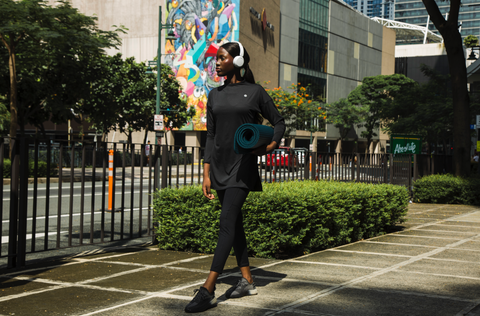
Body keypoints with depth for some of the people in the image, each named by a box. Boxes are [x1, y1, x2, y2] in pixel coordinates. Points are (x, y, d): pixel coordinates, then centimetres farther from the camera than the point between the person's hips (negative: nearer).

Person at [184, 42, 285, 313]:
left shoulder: (255, 92, -1)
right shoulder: (215, 95, 11)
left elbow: (279, 122, 8)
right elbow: (211, 136, 11)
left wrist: (272, 144, -12)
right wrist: (206, 173, 5)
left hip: (243, 166, -6)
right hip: (219, 166, 6)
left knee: (226, 222, -13)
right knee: (235, 222, 11)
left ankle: (208, 290, -17)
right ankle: (247, 281, 22)